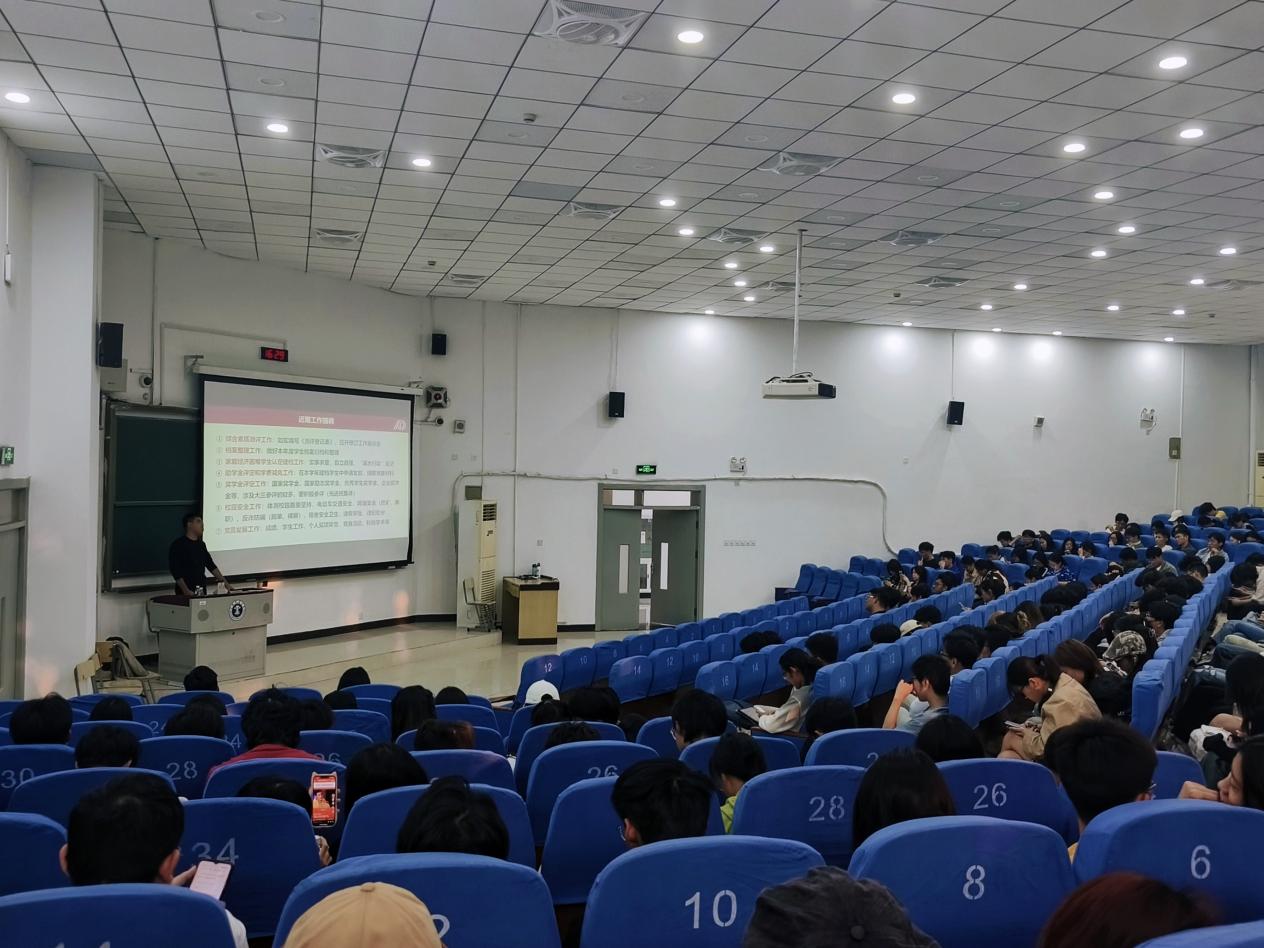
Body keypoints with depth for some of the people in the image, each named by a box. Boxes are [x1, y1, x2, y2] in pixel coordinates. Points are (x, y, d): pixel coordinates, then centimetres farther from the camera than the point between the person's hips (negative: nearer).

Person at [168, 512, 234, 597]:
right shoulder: (178, 545, -8)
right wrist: (186, 591, -21)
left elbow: (211, 565, 17)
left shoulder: (201, 545, 12)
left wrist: (225, 583, 10)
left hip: (201, 590, 6)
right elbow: (176, 571, -14)